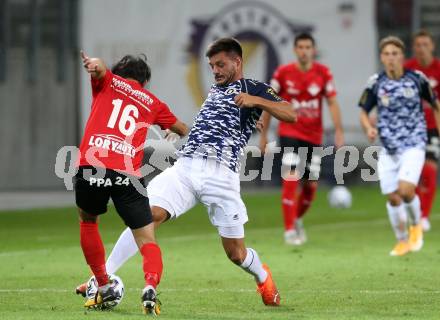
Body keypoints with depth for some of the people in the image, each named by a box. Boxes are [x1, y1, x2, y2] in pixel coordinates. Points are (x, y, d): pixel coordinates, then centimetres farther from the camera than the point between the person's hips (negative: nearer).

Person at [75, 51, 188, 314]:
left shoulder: (108, 82, 20)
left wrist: (94, 65, -27)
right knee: (148, 240, 4)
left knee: (88, 221, 26)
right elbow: (184, 130, 38)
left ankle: (105, 289, 24)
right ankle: (150, 287, -25)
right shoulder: (152, 103, 24)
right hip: (128, 174, 0)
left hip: (91, 167, 0)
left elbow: (99, 68, -4)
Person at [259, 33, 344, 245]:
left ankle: (297, 220, 34)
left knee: (311, 185, 7)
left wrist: (338, 131, -12)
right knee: (291, 179, -17)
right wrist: (263, 135, 2)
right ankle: (289, 230, -11)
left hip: (314, 136, 3)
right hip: (289, 133, -3)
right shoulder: (283, 73, -5)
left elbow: (332, 102, 0)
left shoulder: (323, 73, -2)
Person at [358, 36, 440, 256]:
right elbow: (364, 112, 7)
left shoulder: (417, 79, -4)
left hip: (414, 145, -2)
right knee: (392, 197, 4)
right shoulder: (375, 83, -2)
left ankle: (416, 225, 9)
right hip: (388, 149, 2)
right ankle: (402, 241, 24)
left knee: (406, 190, -20)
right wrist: (369, 128, -13)